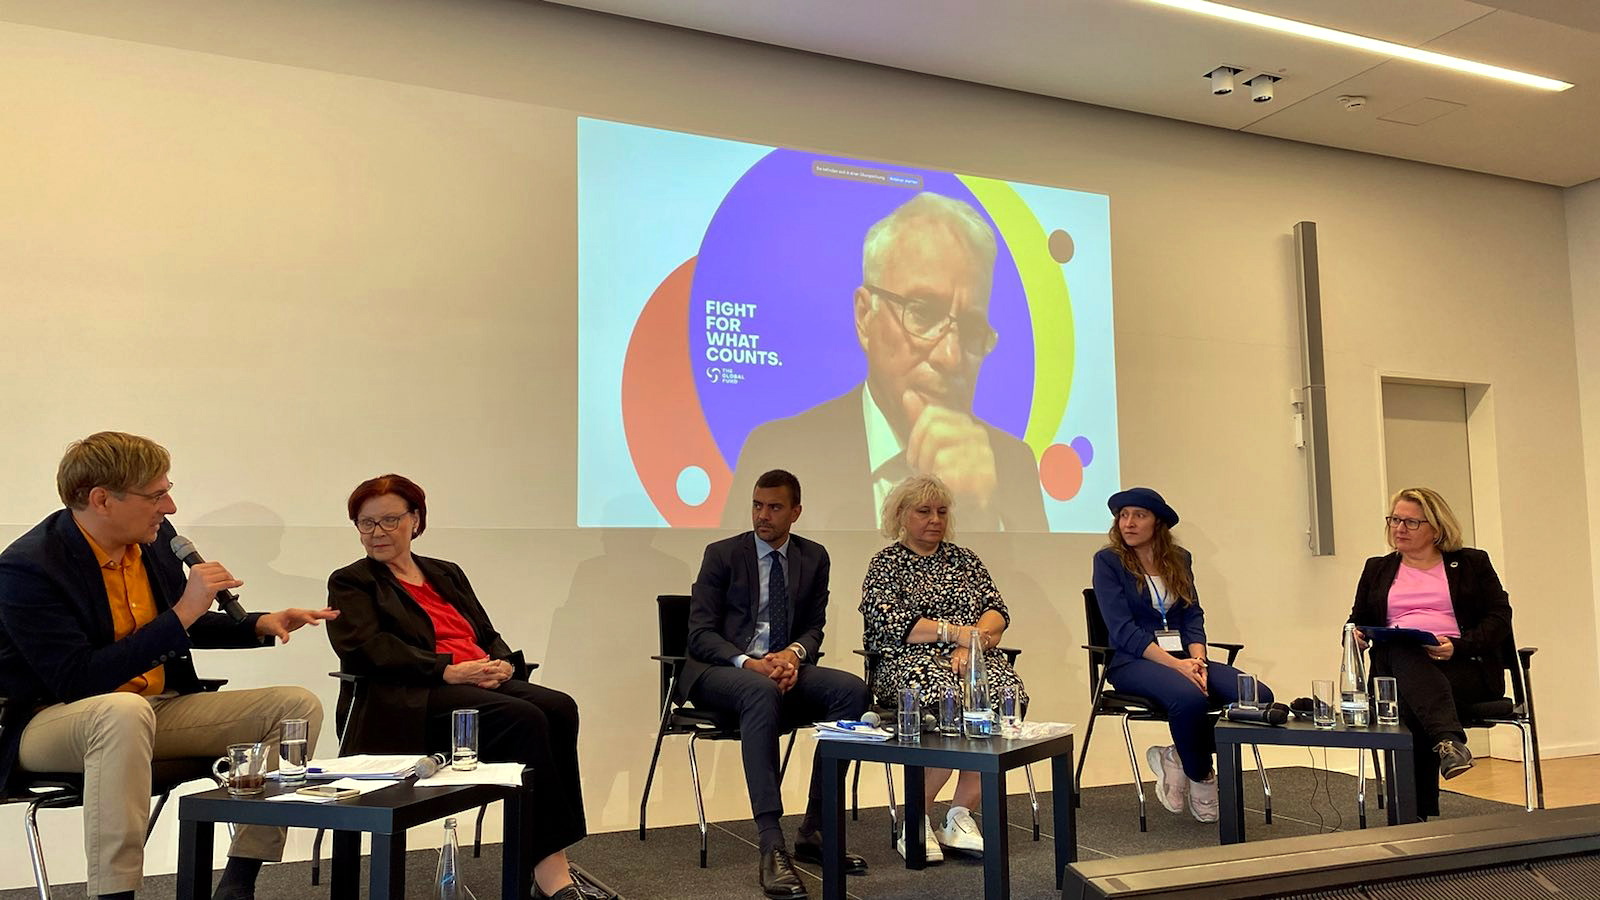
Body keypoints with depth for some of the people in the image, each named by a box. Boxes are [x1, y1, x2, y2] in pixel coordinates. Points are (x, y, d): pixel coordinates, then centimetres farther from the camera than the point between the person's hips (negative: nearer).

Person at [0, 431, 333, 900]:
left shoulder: (157, 539, 1)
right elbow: (77, 681, -26)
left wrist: (261, 625, 2)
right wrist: (181, 614, -28)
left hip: (159, 708, 7)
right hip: (54, 720, -7)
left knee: (300, 706, -7)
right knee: (125, 710, -42)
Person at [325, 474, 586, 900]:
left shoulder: (447, 574, 27)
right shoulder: (350, 584, 11)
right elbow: (369, 650, -6)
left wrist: (504, 664, -4)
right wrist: (449, 670, -17)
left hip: (486, 683, 5)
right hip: (417, 703, -5)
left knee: (559, 708, -26)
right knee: (526, 719, -31)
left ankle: (552, 863, -29)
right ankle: (550, 866, -28)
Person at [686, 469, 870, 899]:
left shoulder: (813, 558, 11)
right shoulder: (722, 554, 0)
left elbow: (814, 628, 11)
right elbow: (700, 634, -5)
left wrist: (793, 654, -14)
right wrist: (748, 663, -24)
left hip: (783, 669, 4)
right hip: (717, 672, -4)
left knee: (852, 689, -24)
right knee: (762, 693, -39)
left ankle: (813, 831, -17)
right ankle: (772, 848, -41)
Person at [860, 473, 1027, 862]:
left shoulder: (964, 559, 23)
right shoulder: (885, 564, 10)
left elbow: (997, 611, 11)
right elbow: (888, 624, -7)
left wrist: (975, 637, -11)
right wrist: (954, 631, -13)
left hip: (972, 658, 4)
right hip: (910, 663, -4)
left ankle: (960, 817, -21)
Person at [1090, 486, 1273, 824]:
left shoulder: (1179, 559, 15)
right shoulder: (1108, 561, -1)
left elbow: (1193, 618, 9)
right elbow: (1123, 630, -10)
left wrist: (1197, 660, -12)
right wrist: (1175, 664, -20)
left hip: (1183, 659, 6)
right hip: (1133, 662, -5)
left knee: (1259, 696, -19)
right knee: (1190, 698, -36)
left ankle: (1178, 758, -2)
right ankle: (1201, 777, -5)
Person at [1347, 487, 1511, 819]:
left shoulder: (1472, 563, 16)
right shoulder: (1377, 569, 24)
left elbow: (1500, 616, 5)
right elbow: (1358, 620, 23)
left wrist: (1457, 646, -14)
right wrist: (1356, 635, -4)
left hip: (1462, 667, -2)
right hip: (1396, 666, 2)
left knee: (1410, 712, -35)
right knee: (1404, 655, -39)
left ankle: (1420, 815, -34)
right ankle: (1449, 740, -58)